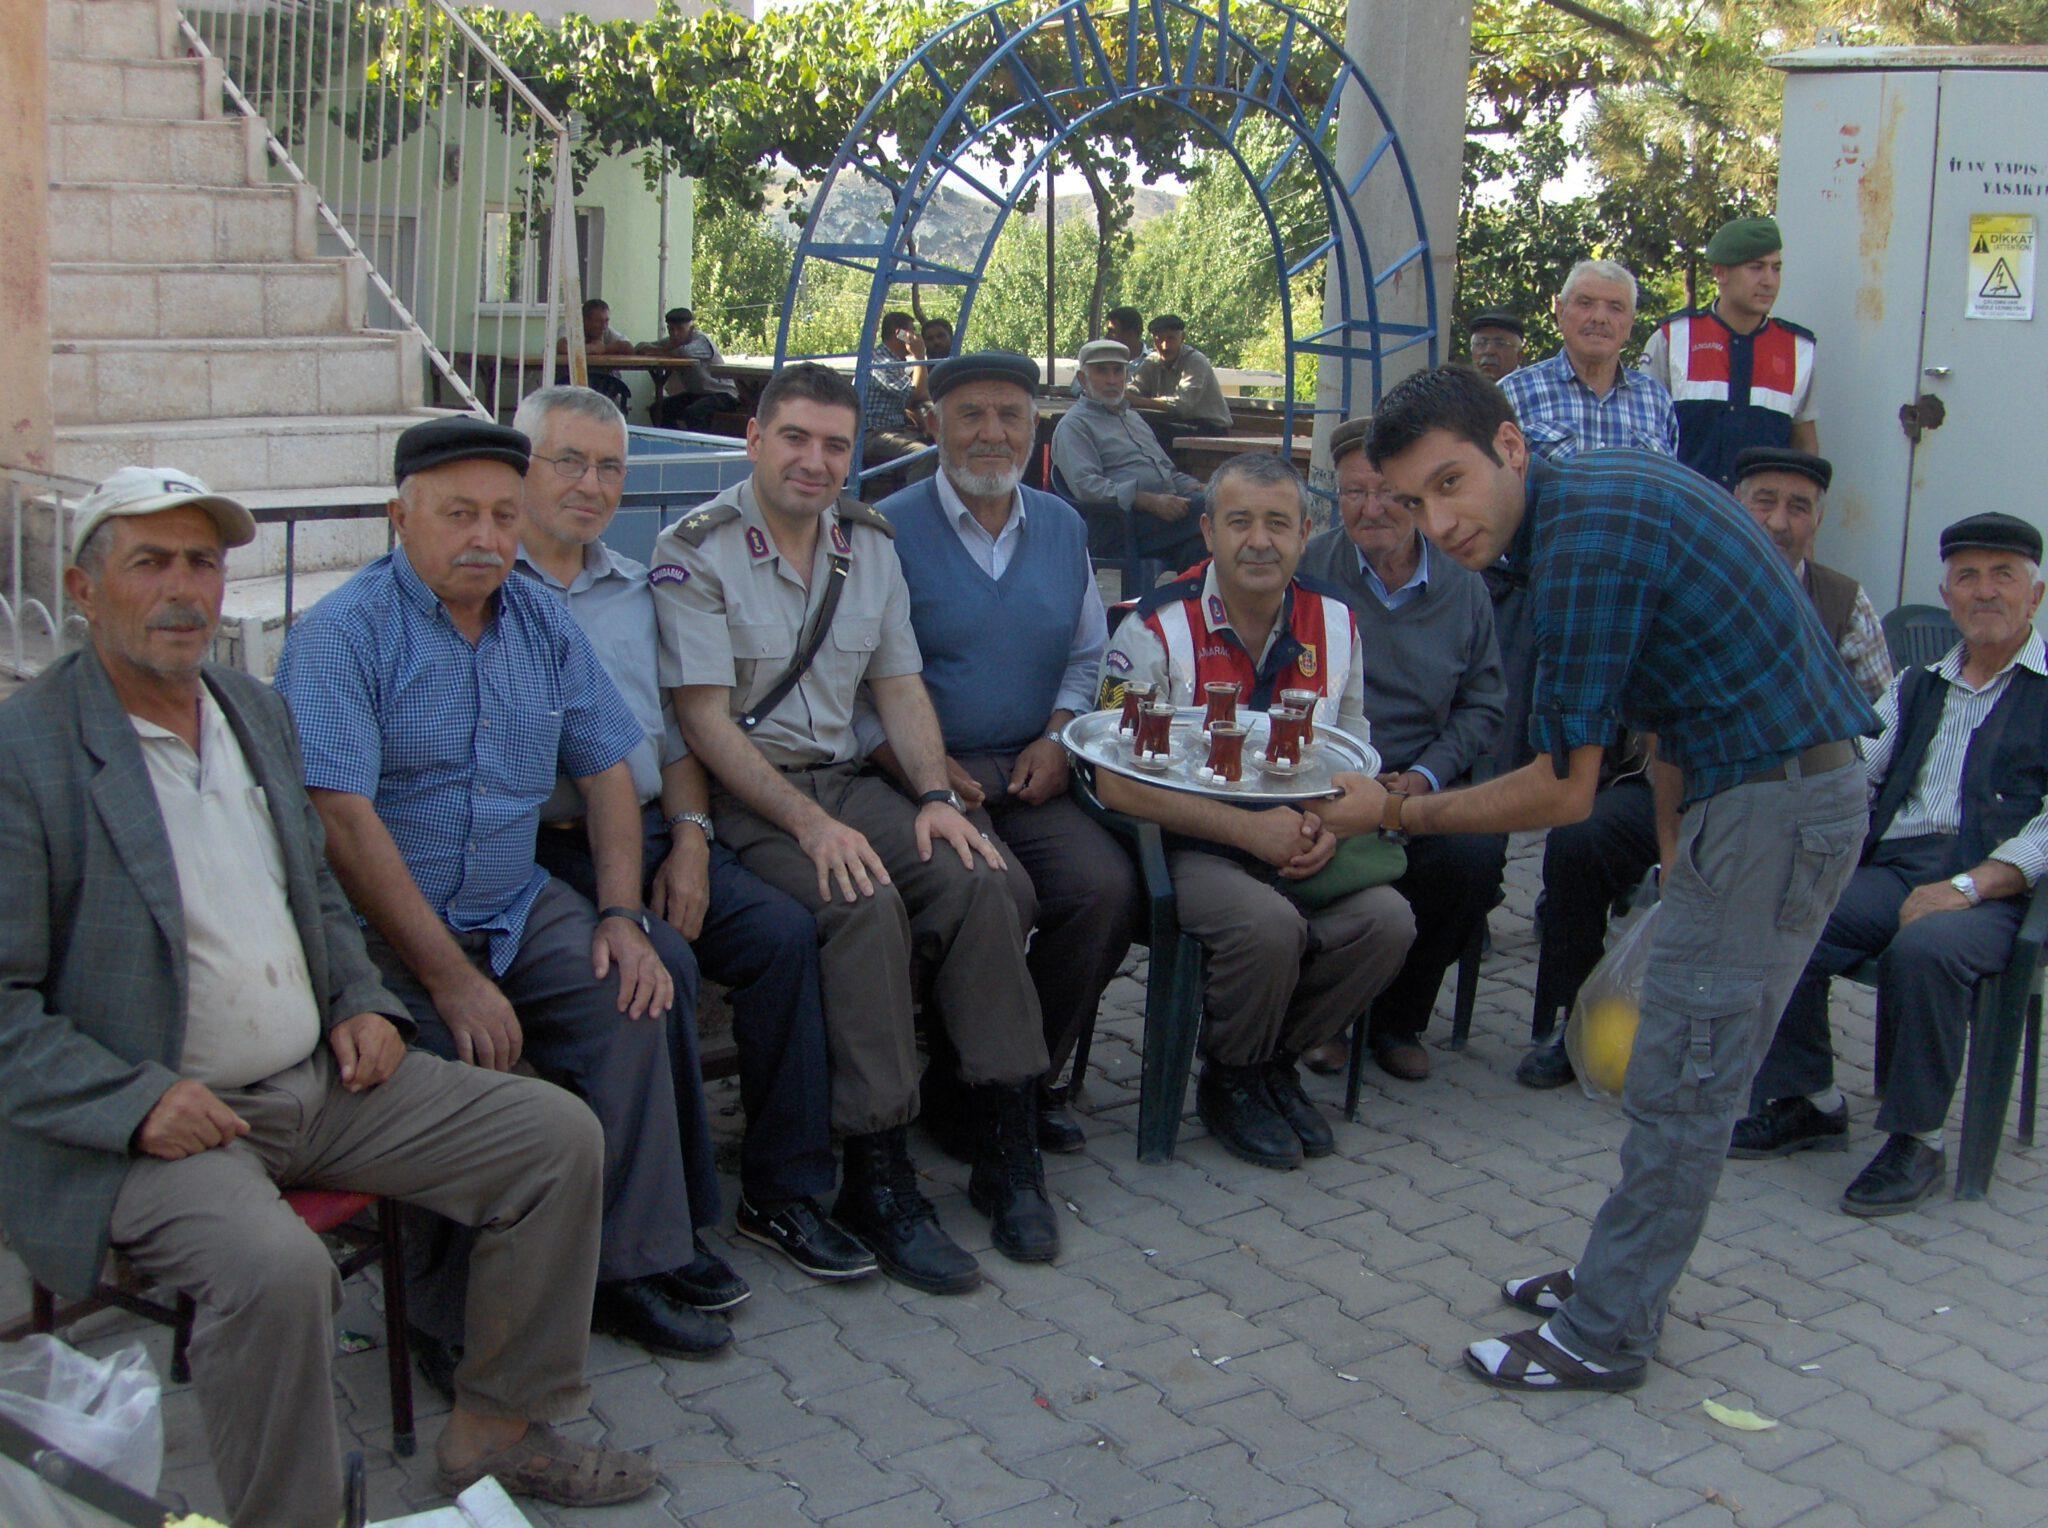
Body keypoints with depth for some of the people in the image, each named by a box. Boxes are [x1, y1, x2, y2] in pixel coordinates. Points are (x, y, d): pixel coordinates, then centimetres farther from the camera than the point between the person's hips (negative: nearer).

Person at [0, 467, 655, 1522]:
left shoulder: (257, 712, 13)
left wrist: (362, 1002, 6)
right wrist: (137, 1102, -22)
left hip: (320, 1080, 8)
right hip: (153, 1120, -7)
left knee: (559, 1136, -1)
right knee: (275, 1269, -35)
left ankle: (497, 1430, 12)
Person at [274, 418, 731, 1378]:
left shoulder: (543, 626, 11)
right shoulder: (342, 635, -10)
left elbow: (606, 771, 15)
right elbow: (345, 821, -18)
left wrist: (622, 916, 0)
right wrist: (451, 979, -22)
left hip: (519, 908, 6)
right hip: (379, 929, -5)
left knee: (624, 1000, -19)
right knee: (452, 1060, -29)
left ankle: (625, 1272, -7)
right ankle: (453, 1322, -11)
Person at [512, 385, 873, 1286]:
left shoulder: (633, 589, 22)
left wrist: (689, 834, 3)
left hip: (651, 833, 6)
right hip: (540, 848, -6)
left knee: (784, 932, -15)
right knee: (657, 960, -30)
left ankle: (782, 1192, -5)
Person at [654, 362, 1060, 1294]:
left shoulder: (870, 543, 13)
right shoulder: (695, 553, -7)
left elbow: (900, 688, 14)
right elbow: (705, 722, -12)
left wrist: (934, 795, -4)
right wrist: (809, 824, -22)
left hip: (845, 782, 6)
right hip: (740, 797, -5)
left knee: (975, 882, -20)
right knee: (865, 907, -32)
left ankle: (1007, 1153, -13)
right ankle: (877, 1184, -23)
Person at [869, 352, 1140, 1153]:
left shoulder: (1062, 528, 15)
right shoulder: (889, 530, -1)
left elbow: (1087, 657, 22)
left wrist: (1058, 738, 4)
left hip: (1030, 775, 5)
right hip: (928, 772, -4)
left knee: (1107, 887, -21)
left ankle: (1032, 1075, 1)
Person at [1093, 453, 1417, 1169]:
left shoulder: (1334, 623, 6)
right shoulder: (1158, 628, -10)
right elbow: (1118, 784, -15)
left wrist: (1329, 825, -10)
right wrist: (1250, 828, -22)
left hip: (1296, 846, 5)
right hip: (1186, 847, -5)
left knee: (1386, 920, -21)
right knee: (1268, 924, -33)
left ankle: (1277, 1060, 5)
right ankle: (1228, 1080, -1)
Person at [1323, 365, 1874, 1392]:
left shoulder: (1585, 540, -22)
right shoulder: (1600, 489, 9)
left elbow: (1565, 788, -19)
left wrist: (1396, 814, -8)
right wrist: (1675, 847, 14)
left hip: (1776, 804, -10)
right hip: (1777, 785, 10)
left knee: (1681, 1086, -1)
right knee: (1684, 1074, 17)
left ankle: (1603, 1337, 9)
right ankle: (1621, 1279, 29)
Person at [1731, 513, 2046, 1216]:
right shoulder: (1918, 687, 25)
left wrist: (1967, 887, -20)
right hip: (1891, 868, 5)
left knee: (1925, 948, -36)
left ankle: (1916, 1140, -17)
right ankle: (1809, 1102, -2)